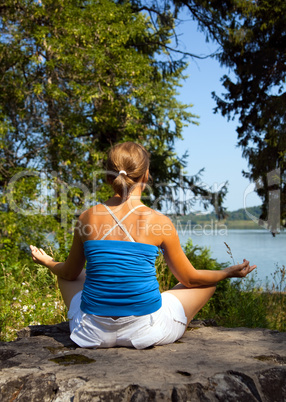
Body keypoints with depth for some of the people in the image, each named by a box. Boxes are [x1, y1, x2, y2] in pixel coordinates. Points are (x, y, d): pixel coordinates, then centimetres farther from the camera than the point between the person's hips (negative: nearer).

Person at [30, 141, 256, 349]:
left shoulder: (88, 218, -5)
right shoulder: (159, 222, -11)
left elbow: (70, 273, 11)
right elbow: (189, 279, 1)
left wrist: (47, 262, 33)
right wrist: (230, 272, 18)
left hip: (92, 332, 3)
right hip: (145, 332, -2)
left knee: (68, 275, 32)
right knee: (208, 281, 19)